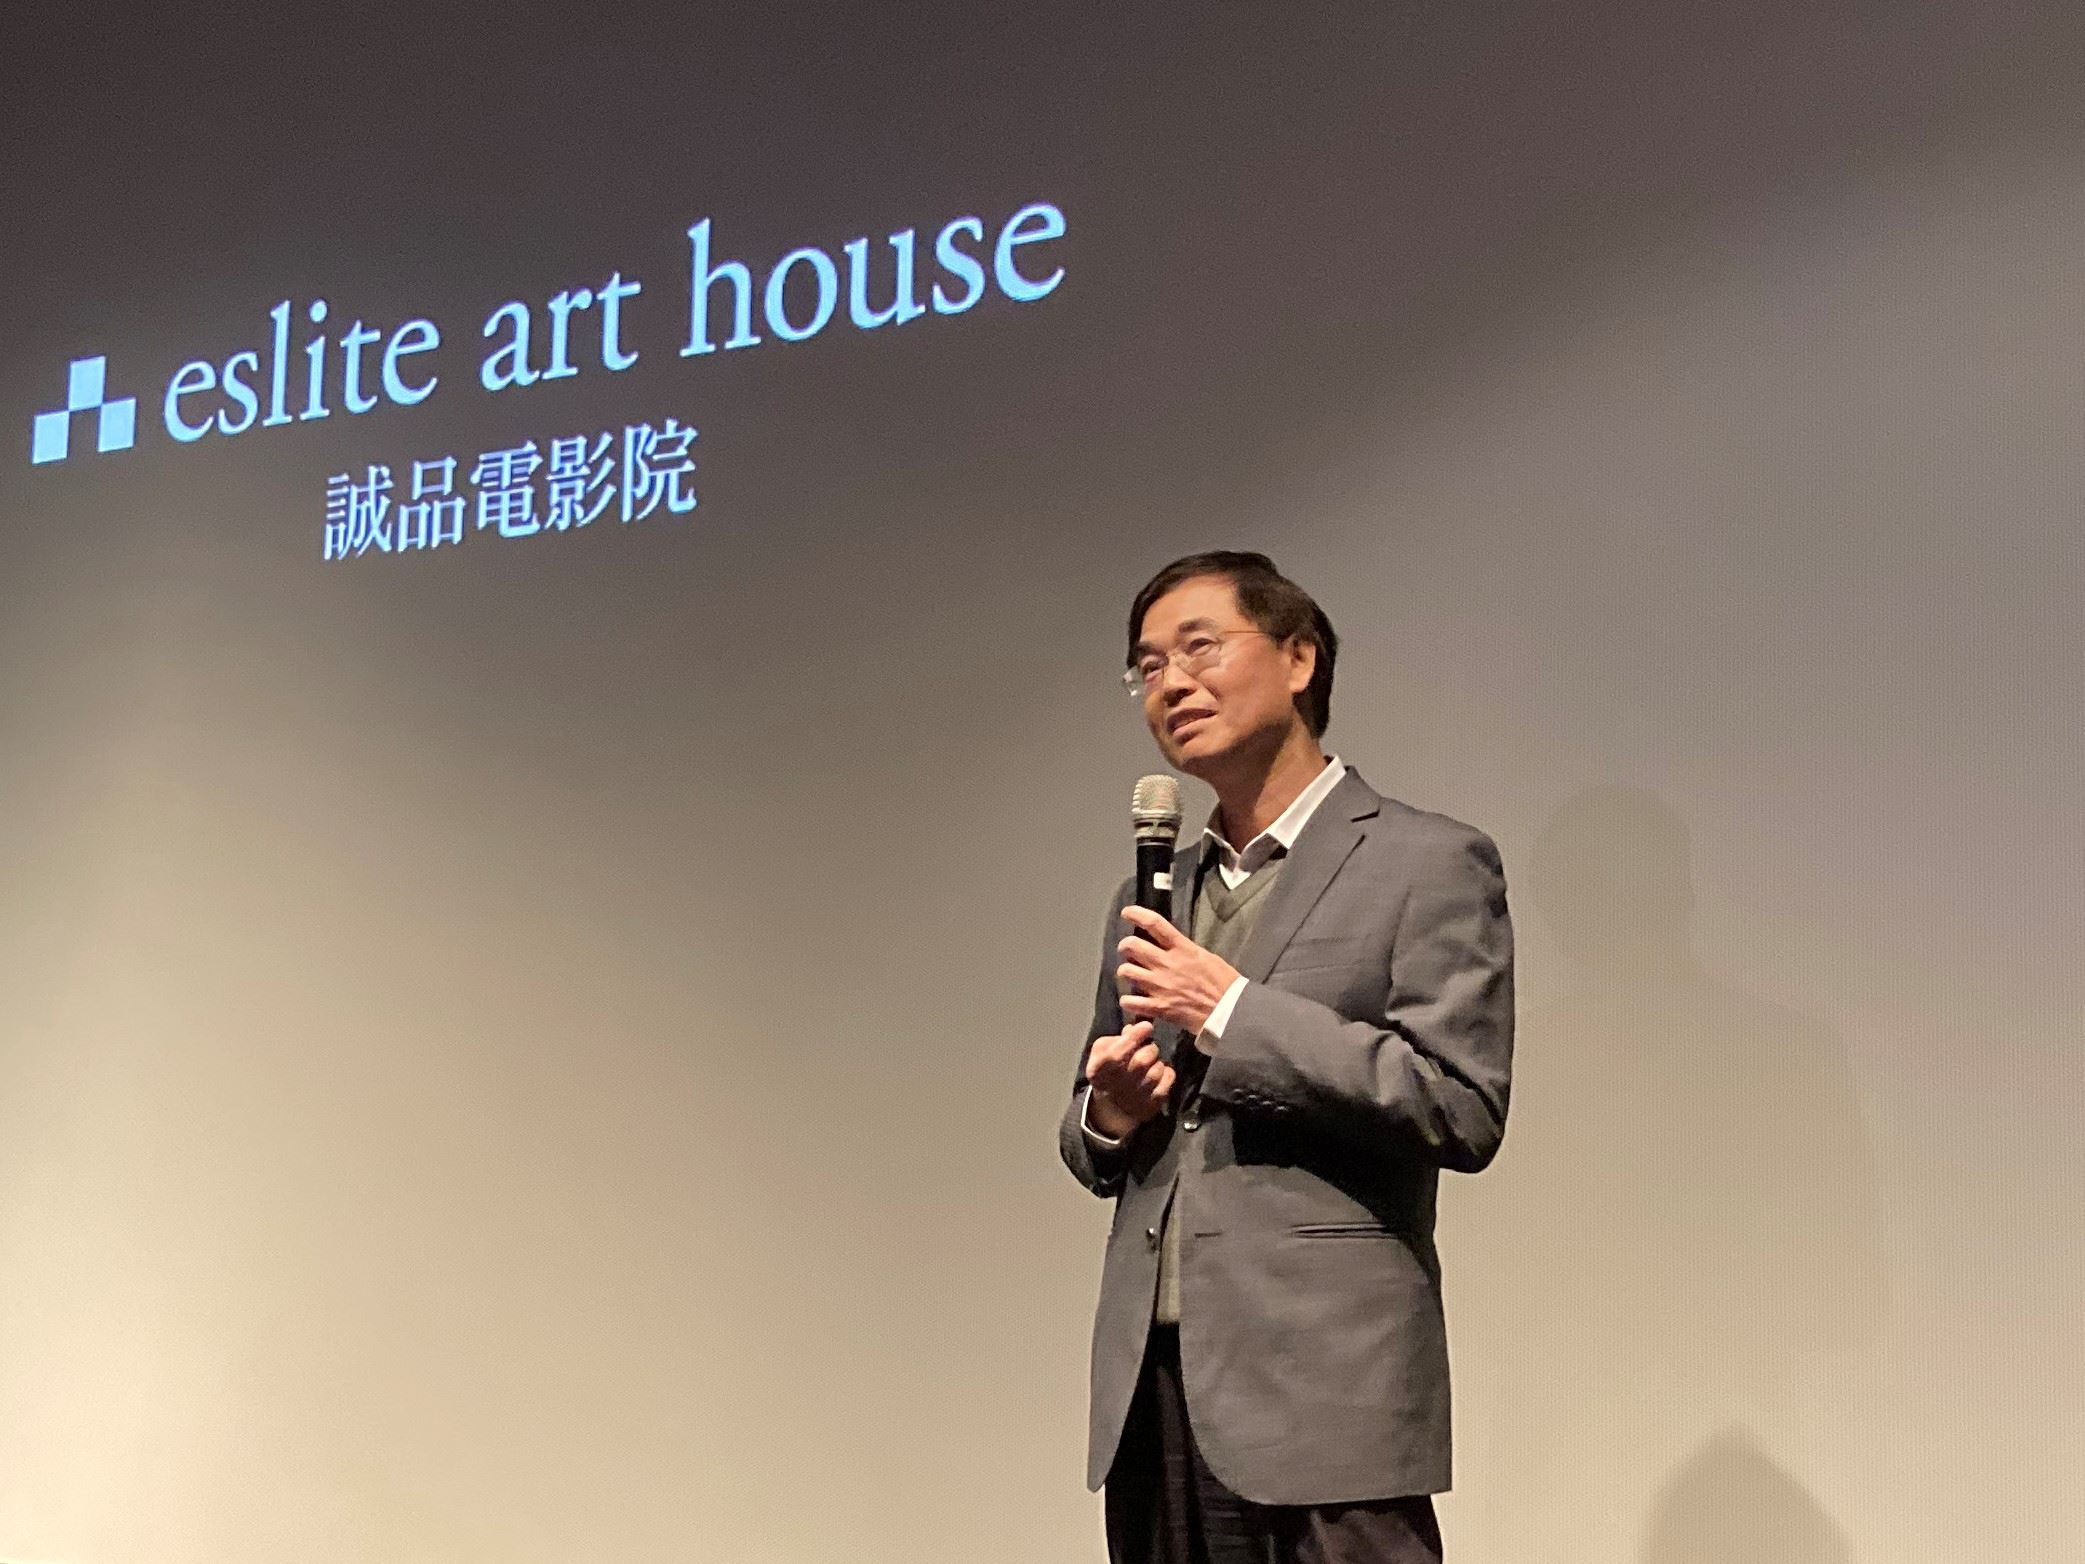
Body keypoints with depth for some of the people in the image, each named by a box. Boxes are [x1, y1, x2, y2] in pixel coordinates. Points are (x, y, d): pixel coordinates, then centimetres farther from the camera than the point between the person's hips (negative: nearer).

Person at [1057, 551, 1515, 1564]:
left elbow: (1463, 1108, -11)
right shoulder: (1148, 902, 18)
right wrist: (1108, 1116, 1)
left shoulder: (1428, 863, -1)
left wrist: (1234, 1012, -13)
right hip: (1149, 1396, 6)